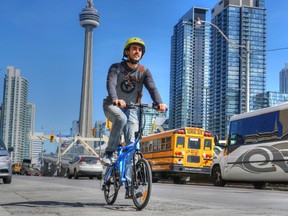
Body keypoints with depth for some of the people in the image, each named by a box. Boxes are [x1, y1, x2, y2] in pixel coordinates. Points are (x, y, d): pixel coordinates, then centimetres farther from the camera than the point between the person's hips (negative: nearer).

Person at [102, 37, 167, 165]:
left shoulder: (144, 72, -3)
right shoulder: (116, 68, -10)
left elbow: (152, 88, -18)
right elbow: (110, 83, -28)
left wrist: (159, 103, -39)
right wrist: (115, 99, -50)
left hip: (130, 109, 3)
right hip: (112, 105, -3)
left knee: (132, 143, -11)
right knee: (121, 119, -36)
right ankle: (109, 153, -23)